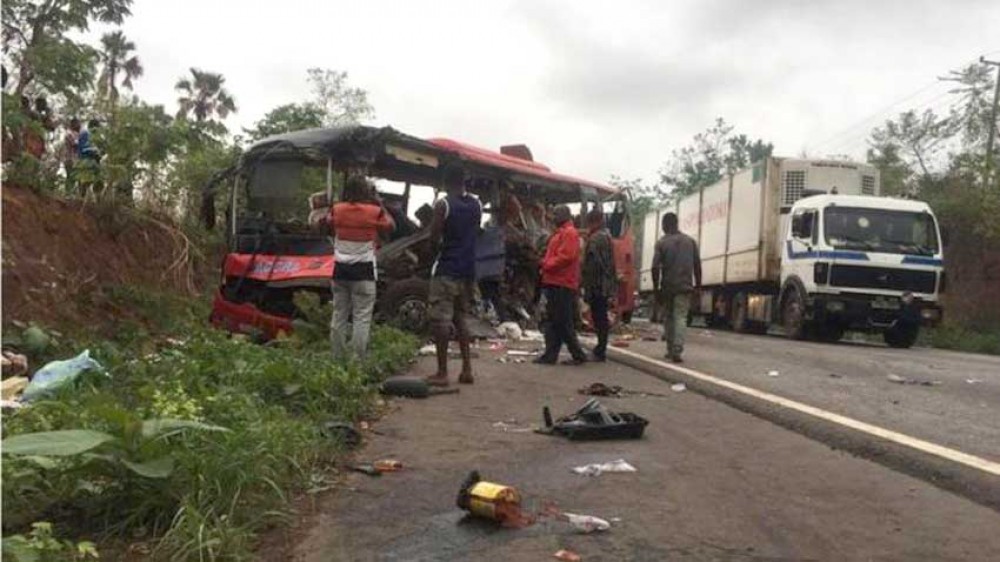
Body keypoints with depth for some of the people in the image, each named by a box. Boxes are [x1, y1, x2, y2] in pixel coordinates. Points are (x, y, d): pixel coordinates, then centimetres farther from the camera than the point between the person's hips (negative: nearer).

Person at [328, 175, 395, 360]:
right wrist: (380, 205, 15)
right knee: (362, 317, -3)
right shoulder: (375, 211, -9)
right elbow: (390, 226, 9)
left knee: (339, 314, 11)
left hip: (340, 268, 4)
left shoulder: (337, 210, 0)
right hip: (363, 270, -4)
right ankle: (358, 359, -7)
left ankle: (338, 357, 15)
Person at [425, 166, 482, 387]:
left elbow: (434, 238, -11)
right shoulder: (477, 205, 8)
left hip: (446, 269, -6)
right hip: (467, 269, 6)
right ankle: (467, 369, 15)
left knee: (441, 319, -3)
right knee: (460, 318, 16)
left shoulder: (443, 204, -11)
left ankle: (442, 372, -3)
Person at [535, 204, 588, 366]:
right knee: (553, 322, 10)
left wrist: (547, 264, -12)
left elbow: (566, 256, -21)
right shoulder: (560, 233, 20)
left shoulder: (570, 233, -11)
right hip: (555, 282, 10)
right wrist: (546, 264, 5)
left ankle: (578, 355, -1)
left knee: (563, 322, -8)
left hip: (562, 284, -10)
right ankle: (550, 355, 13)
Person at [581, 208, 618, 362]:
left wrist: (587, 287, -16)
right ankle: (601, 348, 24)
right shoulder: (606, 236, 16)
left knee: (599, 318, -5)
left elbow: (592, 264, -19)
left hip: (597, 285, -9)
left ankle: (600, 352, -1)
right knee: (601, 318, 16)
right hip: (606, 285, 9)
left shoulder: (595, 239, -14)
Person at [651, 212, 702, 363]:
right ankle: (677, 351, -17)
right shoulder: (690, 241, 6)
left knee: (668, 317, 13)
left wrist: (656, 286, -1)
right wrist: (697, 284, 12)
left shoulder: (661, 242, -2)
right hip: (684, 286, 1)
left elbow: (655, 267, -9)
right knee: (680, 318, -3)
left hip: (667, 286, -1)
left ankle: (670, 350, 15)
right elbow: (697, 264, 4)